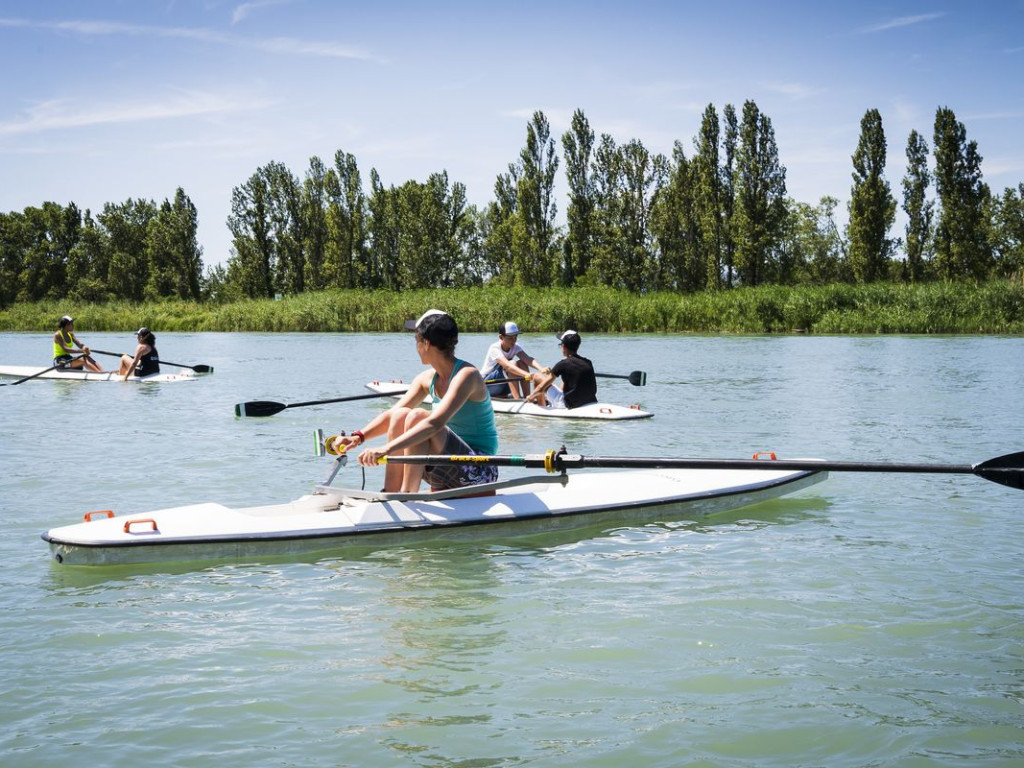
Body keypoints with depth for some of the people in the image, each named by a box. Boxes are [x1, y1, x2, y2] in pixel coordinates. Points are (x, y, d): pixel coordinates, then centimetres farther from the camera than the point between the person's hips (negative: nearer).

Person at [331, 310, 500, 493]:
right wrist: (358, 437, -14)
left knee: (416, 416, -25)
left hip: (480, 470, -8)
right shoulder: (427, 379, 8)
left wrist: (387, 449, -41)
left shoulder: (466, 375, -18)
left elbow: (436, 422, -32)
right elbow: (391, 415, 4)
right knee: (399, 415, -9)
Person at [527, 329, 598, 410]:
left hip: (570, 405, -5)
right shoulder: (588, 363, 2)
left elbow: (541, 388, -6)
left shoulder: (563, 364, -11)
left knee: (538, 377, 8)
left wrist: (531, 397, 15)